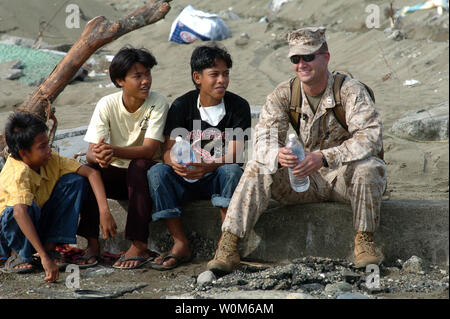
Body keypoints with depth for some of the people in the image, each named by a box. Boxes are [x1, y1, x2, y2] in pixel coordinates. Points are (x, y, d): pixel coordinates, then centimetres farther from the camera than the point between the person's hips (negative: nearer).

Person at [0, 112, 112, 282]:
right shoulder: (18, 173, -33)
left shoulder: (51, 160, -13)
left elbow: (91, 173, -11)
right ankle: (18, 255, -9)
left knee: (75, 180, -10)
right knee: (29, 208, -40)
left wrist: (105, 211, -24)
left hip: (39, 224, 6)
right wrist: (44, 258, -56)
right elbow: (20, 212, -49)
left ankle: (50, 246, -7)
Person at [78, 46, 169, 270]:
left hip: (147, 171, -2)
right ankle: (92, 243, -20)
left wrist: (113, 151, -44)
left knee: (138, 167, -35)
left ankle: (139, 245, -33)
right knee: (88, 169, -26)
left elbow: (148, 150, -26)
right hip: (117, 173, 3)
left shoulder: (158, 103, -15)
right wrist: (98, 156, -42)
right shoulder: (107, 105, -9)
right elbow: (91, 153, -16)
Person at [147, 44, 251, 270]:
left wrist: (207, 167, -37)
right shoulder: (182, 106, -1)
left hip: (219, 178, -2)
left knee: (232, 170, -34)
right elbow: (168, 150, -7)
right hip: (186, 181, 2)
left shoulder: (238, 106, -6)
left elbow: (233, 155, -15)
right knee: (156, 172, -26)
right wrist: (175, 163, -34)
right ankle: (181, 244, -25)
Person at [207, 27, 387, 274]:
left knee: (368, 167, -35)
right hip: (305, 179, 3)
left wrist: (325, 157, -40)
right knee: (258, 168, -19)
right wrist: (277, 154, -38)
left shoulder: (350, 91, -13)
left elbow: (370, 137, -26)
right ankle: (228, 248, -25)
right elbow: (264, 136, -12)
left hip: (343, 176, -3)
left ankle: (364, 242, -19)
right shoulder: (284, 94, -2)